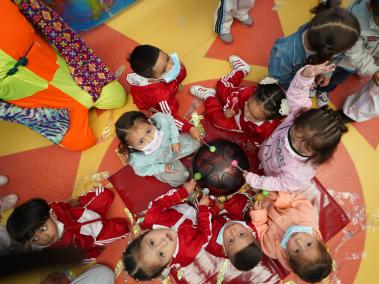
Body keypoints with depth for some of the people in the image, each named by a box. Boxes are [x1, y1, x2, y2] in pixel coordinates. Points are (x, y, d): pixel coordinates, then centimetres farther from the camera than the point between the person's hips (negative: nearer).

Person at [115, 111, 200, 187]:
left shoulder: (160, 120, -43)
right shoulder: (137, 160, -43)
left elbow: (169, 119, -18)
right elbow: (142, 171, -19)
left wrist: (175, 140, -19)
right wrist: (161, 168, -22)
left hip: (171, 144, 2)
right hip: (159, 164, -2)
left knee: (195, 144, 12)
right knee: (180, 179, 6)